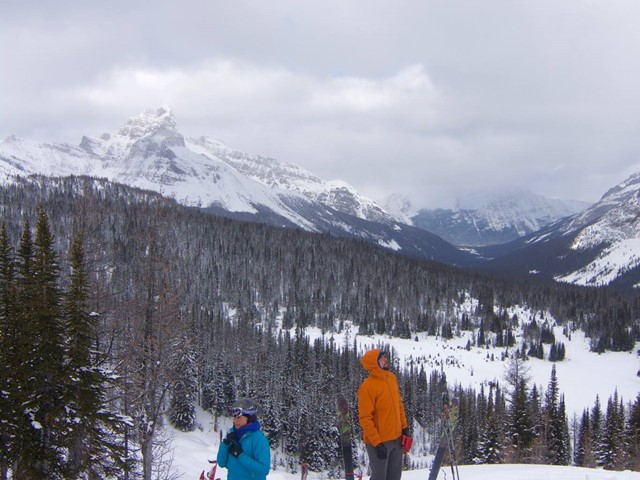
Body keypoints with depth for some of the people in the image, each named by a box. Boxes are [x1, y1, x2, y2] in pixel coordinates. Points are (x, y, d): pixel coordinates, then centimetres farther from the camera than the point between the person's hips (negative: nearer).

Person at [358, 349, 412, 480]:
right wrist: (377, 442, -19)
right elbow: (365, 419, -17)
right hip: (379, 442, -7)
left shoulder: (391, 378, 6)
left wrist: (404, 427, 11)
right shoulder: (367, 386, -17)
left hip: (397, 439, 7)